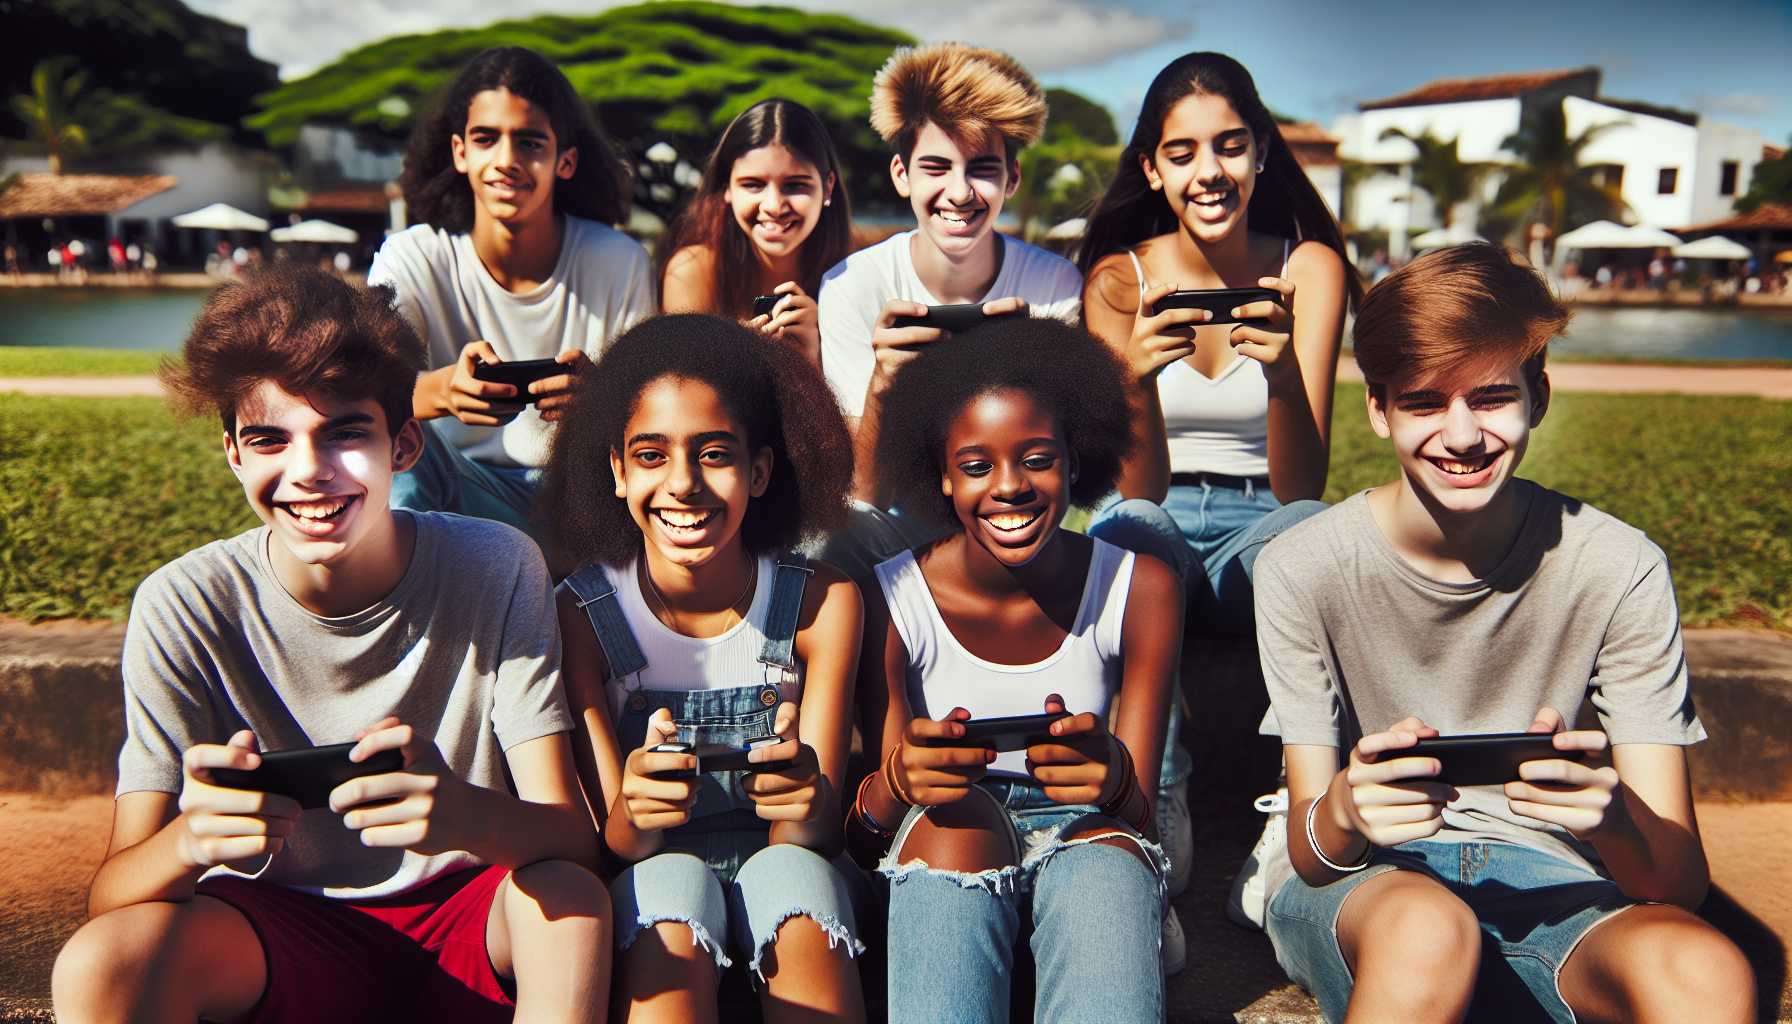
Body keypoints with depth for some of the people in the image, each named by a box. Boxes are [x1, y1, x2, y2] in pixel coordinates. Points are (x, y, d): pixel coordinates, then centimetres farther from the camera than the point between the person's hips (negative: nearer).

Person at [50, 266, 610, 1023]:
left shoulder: (496, 570, -16)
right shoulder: (185, 607, -13)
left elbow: (571, 835, -21)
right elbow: (110, 897, -15)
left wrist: (468, 815, -45)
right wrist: (192, 839, -40)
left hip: (468, 913, -1)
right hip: (272, 927, 2)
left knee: (572, 899, -32)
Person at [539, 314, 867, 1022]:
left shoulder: (822, 602, -13)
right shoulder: (581, 613, -12)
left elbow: (817, 831, -13)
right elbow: (614, 840, -10)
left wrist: (805, 801, -39)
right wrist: (634, 811, -36)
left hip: (782, 859, 1)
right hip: (652, 865, 0)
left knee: (794, 869, -32)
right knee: (673, 883, -33)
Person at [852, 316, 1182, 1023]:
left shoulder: (1140, 588, -8)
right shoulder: (891, 599, -10)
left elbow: (1139, 810, -8)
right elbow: (872, 821, -8)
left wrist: (1113, 776, -35)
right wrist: (899, 780, -35)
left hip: (1091, 841, 0)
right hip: (943, 851, 0)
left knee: (1108, 846, -35)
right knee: (955, 814, -35)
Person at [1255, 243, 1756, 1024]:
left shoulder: (1619, 571, -11)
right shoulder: (1302, 571, -15)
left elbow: (1681, 881, -13)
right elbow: (1311, 853, -12)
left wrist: (1612, 814, -37)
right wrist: (1344, 812, -37)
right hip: (1357, 876, 0)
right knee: (1426, 933, -36)